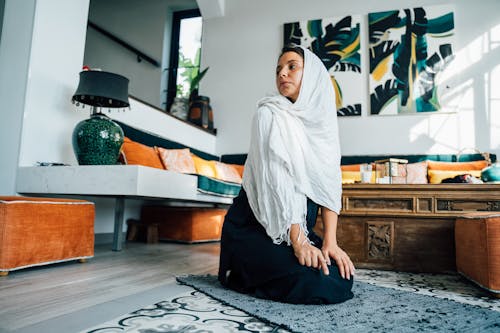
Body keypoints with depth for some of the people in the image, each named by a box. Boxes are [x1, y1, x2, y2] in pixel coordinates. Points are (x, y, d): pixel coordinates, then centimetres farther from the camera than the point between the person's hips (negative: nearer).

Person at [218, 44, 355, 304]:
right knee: (317, 284, -24)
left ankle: (264, 273, 10)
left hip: (300, 229, 6)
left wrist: (330, 240, -11)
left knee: (343, 277, -11)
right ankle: (242, 275, 2)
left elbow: (329, 182, 1)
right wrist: (299, 241, -26)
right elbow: (275, 178, -19)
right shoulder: (269, 114, -7)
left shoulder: (322, 120, 9)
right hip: (254, 228, -6)